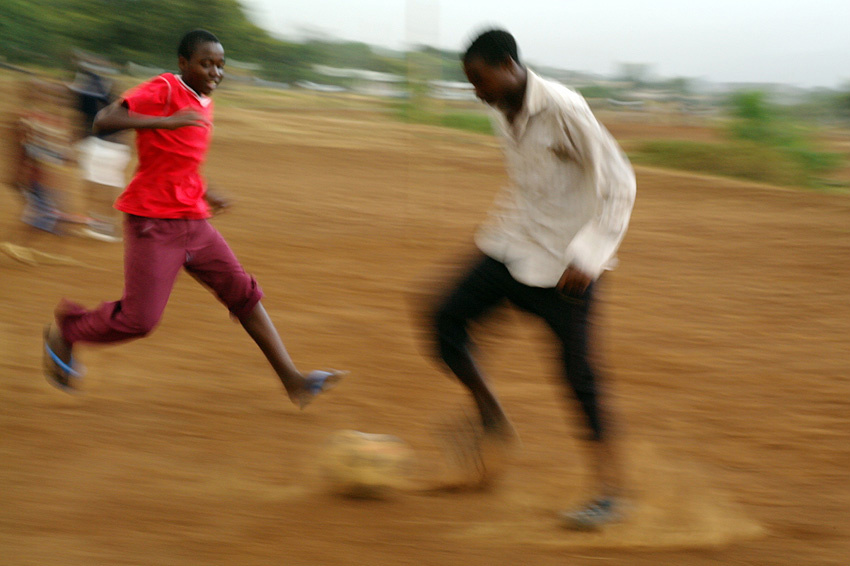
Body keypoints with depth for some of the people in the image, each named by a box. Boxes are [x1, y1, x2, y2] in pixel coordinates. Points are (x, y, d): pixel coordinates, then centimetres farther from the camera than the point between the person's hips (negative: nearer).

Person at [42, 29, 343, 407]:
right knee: (139, 319, -6)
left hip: (194, 223, 8)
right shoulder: (163, 89, -12)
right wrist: (167, 120, -36)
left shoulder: (204, 103, 13)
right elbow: (103, 121, -26)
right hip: (153, 223, -8)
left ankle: (292, 380, 3)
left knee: (244, 293, 2)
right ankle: (64, 330, 19)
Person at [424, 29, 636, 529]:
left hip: (565, 261, -8)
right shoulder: (504, 114, 5)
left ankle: (611, 491, 5)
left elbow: (619, 182, -19)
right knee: (447, 319, -1)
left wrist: (587, 257, -24)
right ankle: (494, 423, 16)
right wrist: (497, 230, 22)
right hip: (514, 247, 8)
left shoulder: (563, 109, -20)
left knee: (578, 374, -5)